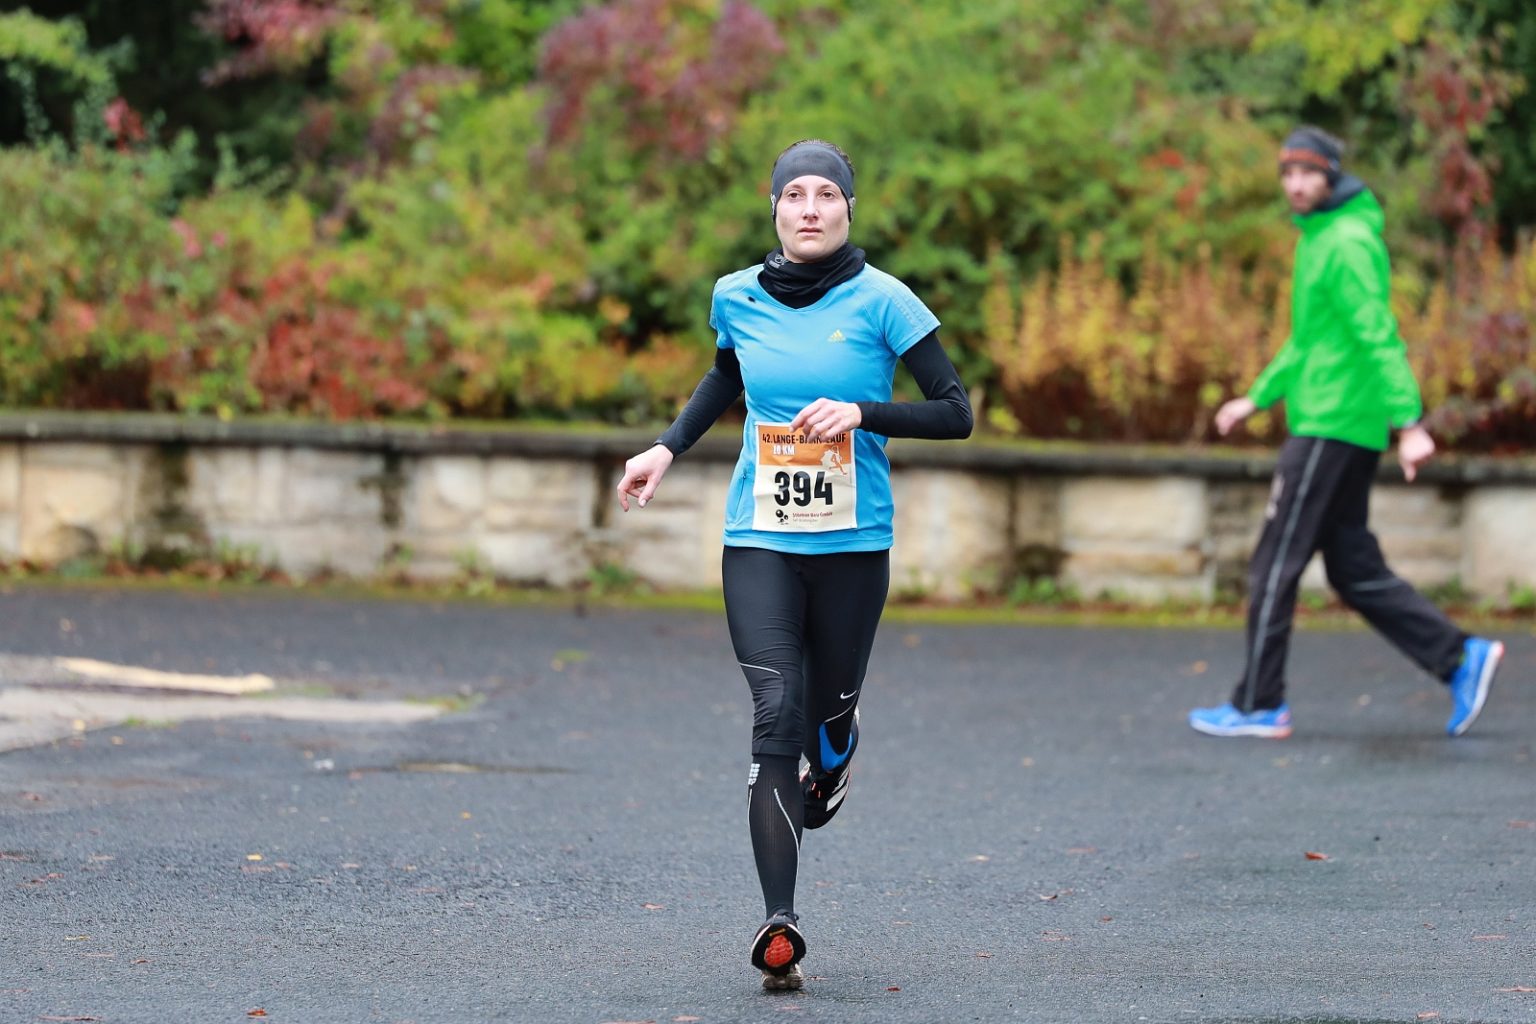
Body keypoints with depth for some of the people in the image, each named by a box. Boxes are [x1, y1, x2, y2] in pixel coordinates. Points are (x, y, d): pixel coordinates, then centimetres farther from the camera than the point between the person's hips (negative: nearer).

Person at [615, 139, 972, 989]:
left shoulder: (881, 302, -7)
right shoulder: (736, 298, 4)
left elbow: (955, 412, -7)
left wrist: (861, 413, -20)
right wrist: (669, 448, 16)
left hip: (854, 544, -1)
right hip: (759, 539, 1)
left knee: (830, 711, 10)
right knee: (776, 713, -14)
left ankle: (828, 770, 51)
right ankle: (779, 925, -19)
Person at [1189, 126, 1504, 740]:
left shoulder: (1349, 244, -13)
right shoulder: (1317, 239, 17)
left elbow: (1379, 337, -21)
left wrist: (1409, 422, -27)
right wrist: (1257, 398, 27)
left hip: (1331, 429, -10)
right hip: (1329, 426, 10)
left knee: (1275, 567, -5)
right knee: (1354, 570, 10)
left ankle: (1258, 706, 0)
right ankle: (1461, 659, 9)